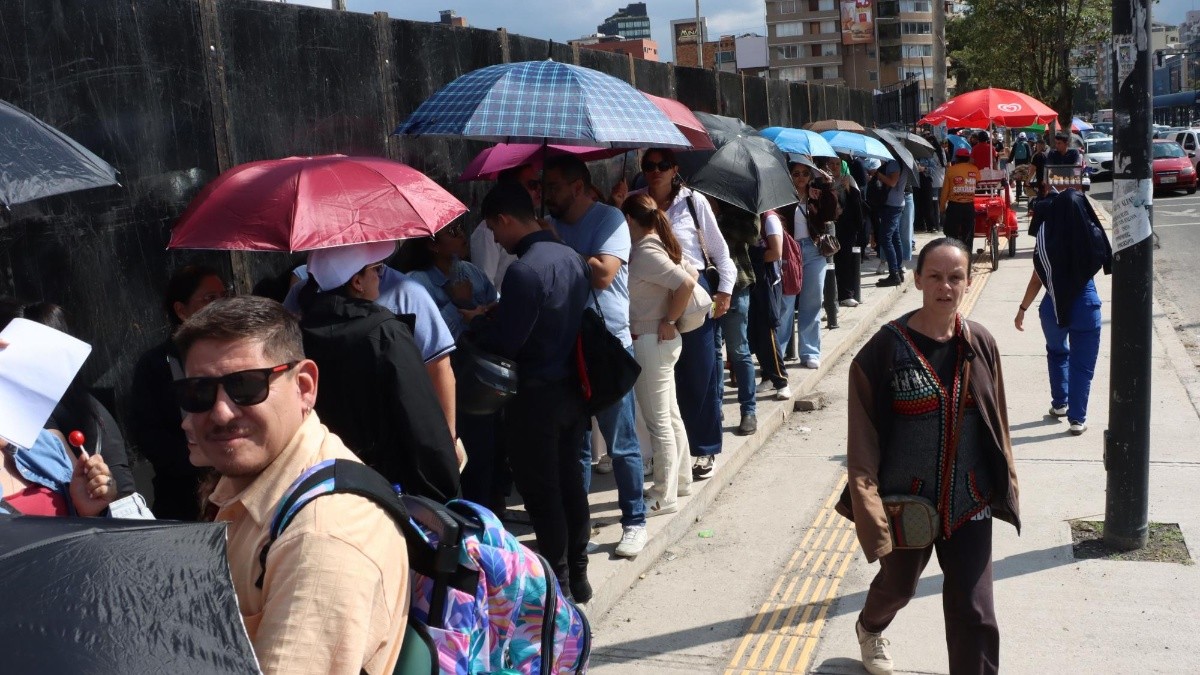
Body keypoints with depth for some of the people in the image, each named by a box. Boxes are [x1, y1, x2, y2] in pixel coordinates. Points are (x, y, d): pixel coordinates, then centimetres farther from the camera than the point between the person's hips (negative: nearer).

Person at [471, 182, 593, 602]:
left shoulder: (524, 271, -22)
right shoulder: (571, 257, 4)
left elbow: (503, 343, -21)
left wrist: (478, 323, 0)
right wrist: (497, 315, 12)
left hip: (535, 396, -8)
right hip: (571, 389, 8)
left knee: (541, 492, 4)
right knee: (570, 481, 16)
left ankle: (557, 584, 13)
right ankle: (577, 575, 28)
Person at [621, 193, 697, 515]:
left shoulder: (645, 254, -19)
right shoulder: (660, 246, 8)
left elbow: (686, 283, -28)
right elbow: (692, 274, 14)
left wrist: (669, 320, -17)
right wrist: (670, 317, 10)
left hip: (651, 341, -10)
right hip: (661, 341, 10)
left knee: (658, 421, -2)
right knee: (670, 415, 20)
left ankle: (664, 496, 7)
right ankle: (681, 479, 33)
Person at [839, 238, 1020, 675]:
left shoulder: (980, 344, -4)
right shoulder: (886, 347, -14)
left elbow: (996, 422, 5)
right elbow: (864, 435, -14)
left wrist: (1003, 484, 8)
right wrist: (868, 503, -18)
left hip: (969, 503, 2)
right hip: (906, 503, -1)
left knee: (975, 614, 1)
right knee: (898, 585, 24)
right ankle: (869, 628, 59)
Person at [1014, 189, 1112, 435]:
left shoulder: (1046, 236, -7)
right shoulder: (1092, 235, -6)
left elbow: (1037, 279, -5)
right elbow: (1105, 264, 3)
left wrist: (1022, 309, 3)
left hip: (1054, 306, 1)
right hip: (1085, 305, -1)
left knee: (1057, 352, 27)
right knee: (1082, 364, 9)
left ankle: (1059, 404, 32)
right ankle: (1077, 419, 10)